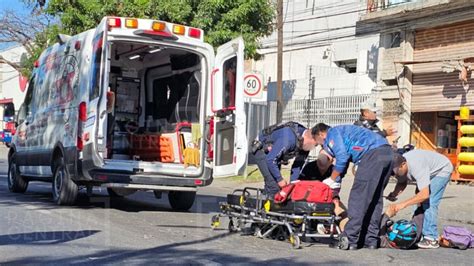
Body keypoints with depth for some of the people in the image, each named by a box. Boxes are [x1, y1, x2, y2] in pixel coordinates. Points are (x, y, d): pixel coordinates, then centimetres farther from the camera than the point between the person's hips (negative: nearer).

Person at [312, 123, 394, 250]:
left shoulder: (332, 133, 8)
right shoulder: (342, 131, 36)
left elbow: (342, 157, -5)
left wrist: (331, 180, 5)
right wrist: (336, 182, 36)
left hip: (373, 154, -9)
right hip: (388, 152, 9)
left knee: (358, 197, -9)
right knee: (375, 199, 12)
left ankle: (350, 240, -12)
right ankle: (371, 239, 12)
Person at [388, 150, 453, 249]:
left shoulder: (416, 167, -42)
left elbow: (425, 194, -46)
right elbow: (402, 182, -1)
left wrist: (403, 204, -47)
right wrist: (394, 193, -21)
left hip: (442, 170, -8)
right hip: (429, 172, 8)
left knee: (429, 202, -19)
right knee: (418, 201, 3)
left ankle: (431, 239, -18)